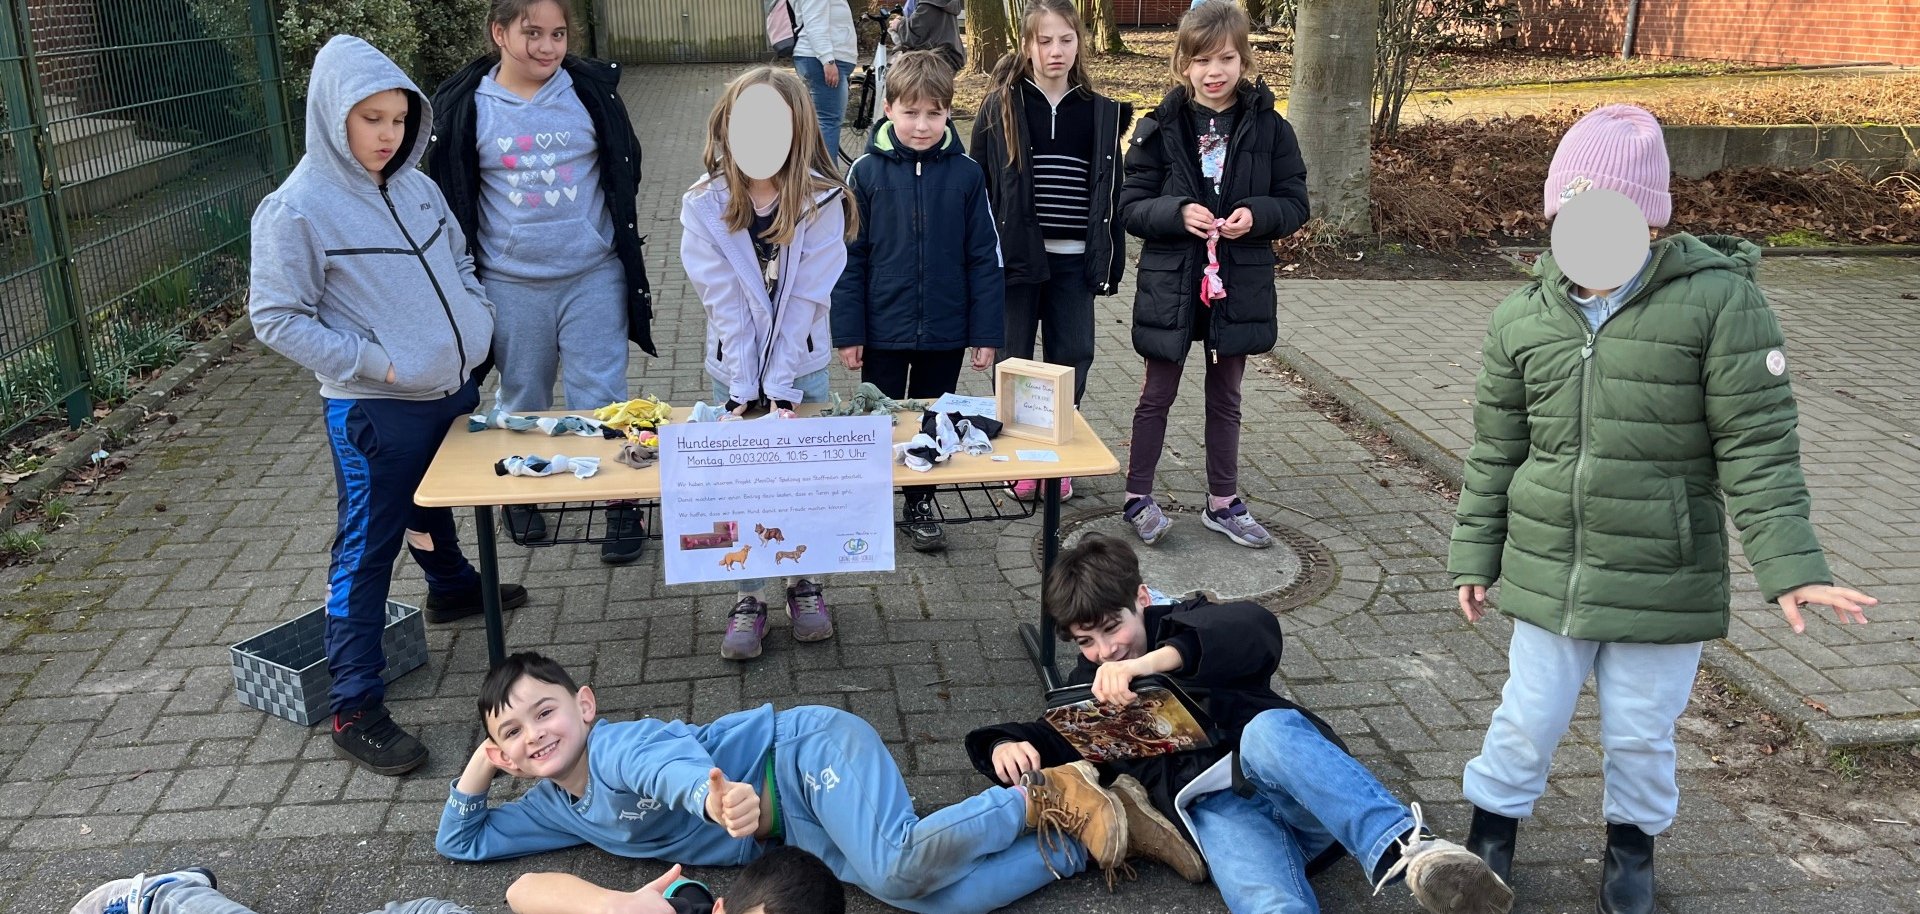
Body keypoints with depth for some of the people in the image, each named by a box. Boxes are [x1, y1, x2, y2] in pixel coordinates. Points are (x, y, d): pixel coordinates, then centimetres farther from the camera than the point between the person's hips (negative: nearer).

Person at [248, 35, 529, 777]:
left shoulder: (416, 188, 4)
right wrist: (376, 362, -18)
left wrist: (474, 321, 2)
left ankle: (453, 589, 56)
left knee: (435, 504, 30)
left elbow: (458, 262, 19)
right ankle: (355, 711, 6)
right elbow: (276, 318, -14)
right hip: (374, 410, -7)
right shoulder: (296, 210, -16)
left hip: (455, 389, 7)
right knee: (367, 549, -1)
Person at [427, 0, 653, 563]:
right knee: (521, 399, 16)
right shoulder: (464, 106, -4)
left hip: (593, 277, -1)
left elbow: (625, 173, 7)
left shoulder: (592, 91, -3)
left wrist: (628, 256, 8)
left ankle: (622, 502, 15)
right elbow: (450, 197, 4)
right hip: (510, 284, 1)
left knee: (600, 395, 4)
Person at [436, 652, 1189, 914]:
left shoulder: (620, 746, -13)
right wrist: (476, 775, 5)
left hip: (814, 752, -7)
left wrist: (719, 800, -60)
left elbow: (679, 762, -36)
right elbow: (462, 844, 25)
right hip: (798, 832, 7)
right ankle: (1093, 838, -3)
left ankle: (1040, 797, -11)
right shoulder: (555, 809, 14)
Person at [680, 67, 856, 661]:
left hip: (803, 366, -1)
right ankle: (748, 600, 20)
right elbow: (726, 306, -13)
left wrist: (782, 388, -18)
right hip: (733, 368, 1)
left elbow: (804, 301, -16)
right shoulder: (703, 206, -11)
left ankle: (803, 584, 28)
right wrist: (743, 389, -15)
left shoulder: (822, 203, -14)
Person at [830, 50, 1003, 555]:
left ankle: (921, 504, 34)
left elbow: (984, 258, -2)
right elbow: (850, 258, -5)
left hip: (945, 332, 1)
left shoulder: (966, 173, -6)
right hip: (884, 330, -1)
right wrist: (848, 332, -7)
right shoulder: (866, 171, -8)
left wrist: (986, 333, -3)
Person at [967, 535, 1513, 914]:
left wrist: (1151, 661, -24)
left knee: (1268, 728, -37)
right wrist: (1006, 748, -2)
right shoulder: (1089, 686, 30)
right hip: (1216, 808, 1)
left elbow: (1256, 629, -6)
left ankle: (1402, 848, -57)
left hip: (1291, 789, -1)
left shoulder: (1183, 624, 18)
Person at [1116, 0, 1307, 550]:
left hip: (1239, 284, 2)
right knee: (1158, 395, 10)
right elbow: (1132, 207, -6)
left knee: (1226, 396, 15)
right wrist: (1178, 213, -24)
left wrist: (1256, 215, -20)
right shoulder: (1160, 128, -6)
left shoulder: (1269, 128, -3)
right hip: (1171, 283, -2)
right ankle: (1138, 497, 24)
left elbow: (1295, 204, 0)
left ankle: (1223, 503, 28)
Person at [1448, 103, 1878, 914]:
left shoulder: (1719, 300, -13)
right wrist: (1476, 555, 9)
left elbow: (1758, 446, -11)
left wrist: (1789, 563, -17)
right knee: (1528, 717, 12)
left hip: (1665, 579, -2)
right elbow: (1494, 451, 6)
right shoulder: (1523, 317, -2)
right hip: (1548, 571, 2)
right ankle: (1492, 827, 36)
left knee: (1641, 731, 14)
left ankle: (1633, 840, 41)